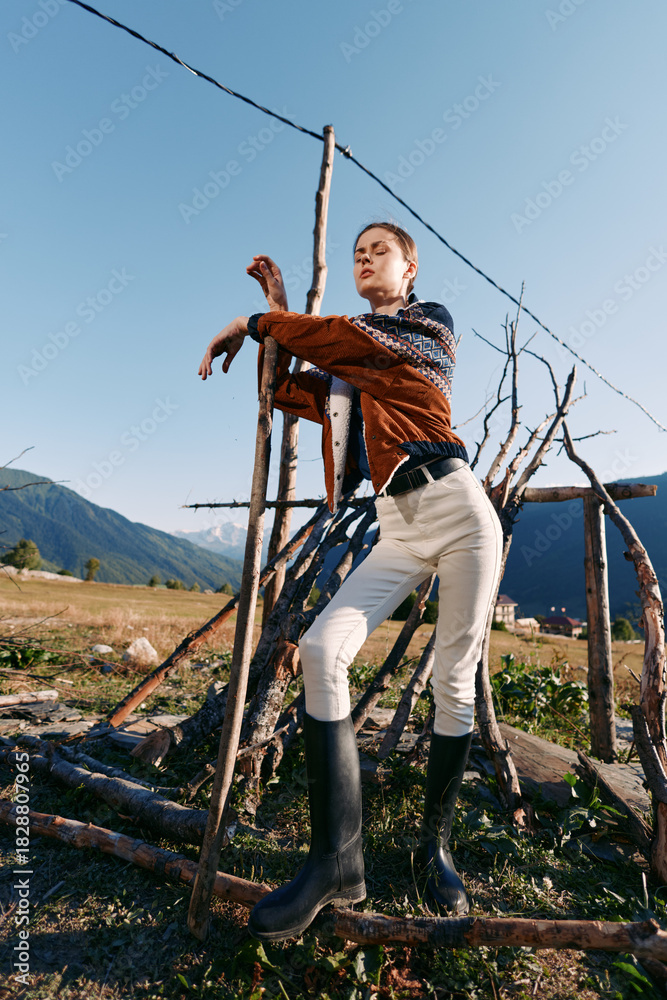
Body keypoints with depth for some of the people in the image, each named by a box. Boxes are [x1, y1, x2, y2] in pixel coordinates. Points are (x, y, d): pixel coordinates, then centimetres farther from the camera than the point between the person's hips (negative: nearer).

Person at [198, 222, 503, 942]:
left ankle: (435, 844, 19)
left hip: (459, 510, -4)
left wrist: (254, 322, 2)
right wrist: (278, 312, 16)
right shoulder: (348, 367, 22)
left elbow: (343, 339, -9)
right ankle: (337, 862, -10)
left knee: (454, 683, -3)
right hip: (397, 531, 4)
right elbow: (289, 391, 16)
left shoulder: (429, 327, 6)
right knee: (321, 648, -17)